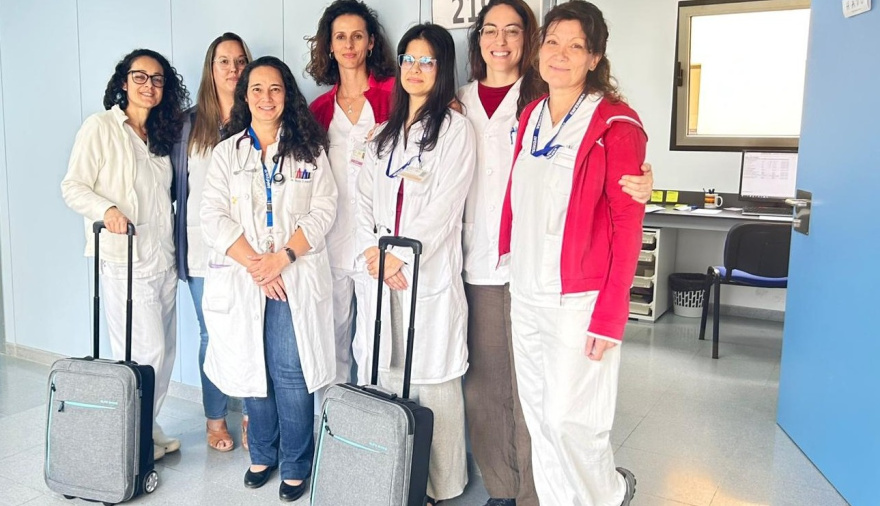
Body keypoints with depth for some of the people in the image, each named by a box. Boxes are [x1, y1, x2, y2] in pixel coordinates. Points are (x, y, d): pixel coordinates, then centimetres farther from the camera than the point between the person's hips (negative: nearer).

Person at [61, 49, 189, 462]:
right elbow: (73, 186, -8)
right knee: (146, 351, -7)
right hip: (123, 259, -6)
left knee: (164, 351, 9)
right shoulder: (100, 127, -4)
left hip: (163, 259, 7)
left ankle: (147, 430, 25)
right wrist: (106, 208, -25)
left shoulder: (160, 135, 15)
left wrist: (173, 249, 9)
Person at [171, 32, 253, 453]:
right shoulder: (190, 123, 6)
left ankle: (252, 416, 21)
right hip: (204, 248, 1)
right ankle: (215, 419, 26)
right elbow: (177, 182, 10)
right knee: (212, 335, 9)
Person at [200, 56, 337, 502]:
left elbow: (322, 211, -2)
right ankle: (262, 455, 28)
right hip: (241, 279, 2)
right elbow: (213, 217, 0)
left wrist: (283, 257, -13)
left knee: (291, 374, -3)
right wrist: (253, 262, -12)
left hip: (296, 279, -2)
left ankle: (295, 466, 13)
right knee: (251, 369, 9)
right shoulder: (227, 152, 10)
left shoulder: (309, 149, 7)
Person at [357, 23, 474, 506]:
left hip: (429, 275, -6)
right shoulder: (384, 135, 19)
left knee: (433, 382, -2)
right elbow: (363, 200, 13)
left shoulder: (455, 129, -1)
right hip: (380, 274, 6)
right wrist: (372, 250, -4)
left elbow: (444, 207, -10)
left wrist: (400, 256, -12)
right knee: (387, 377, 10)